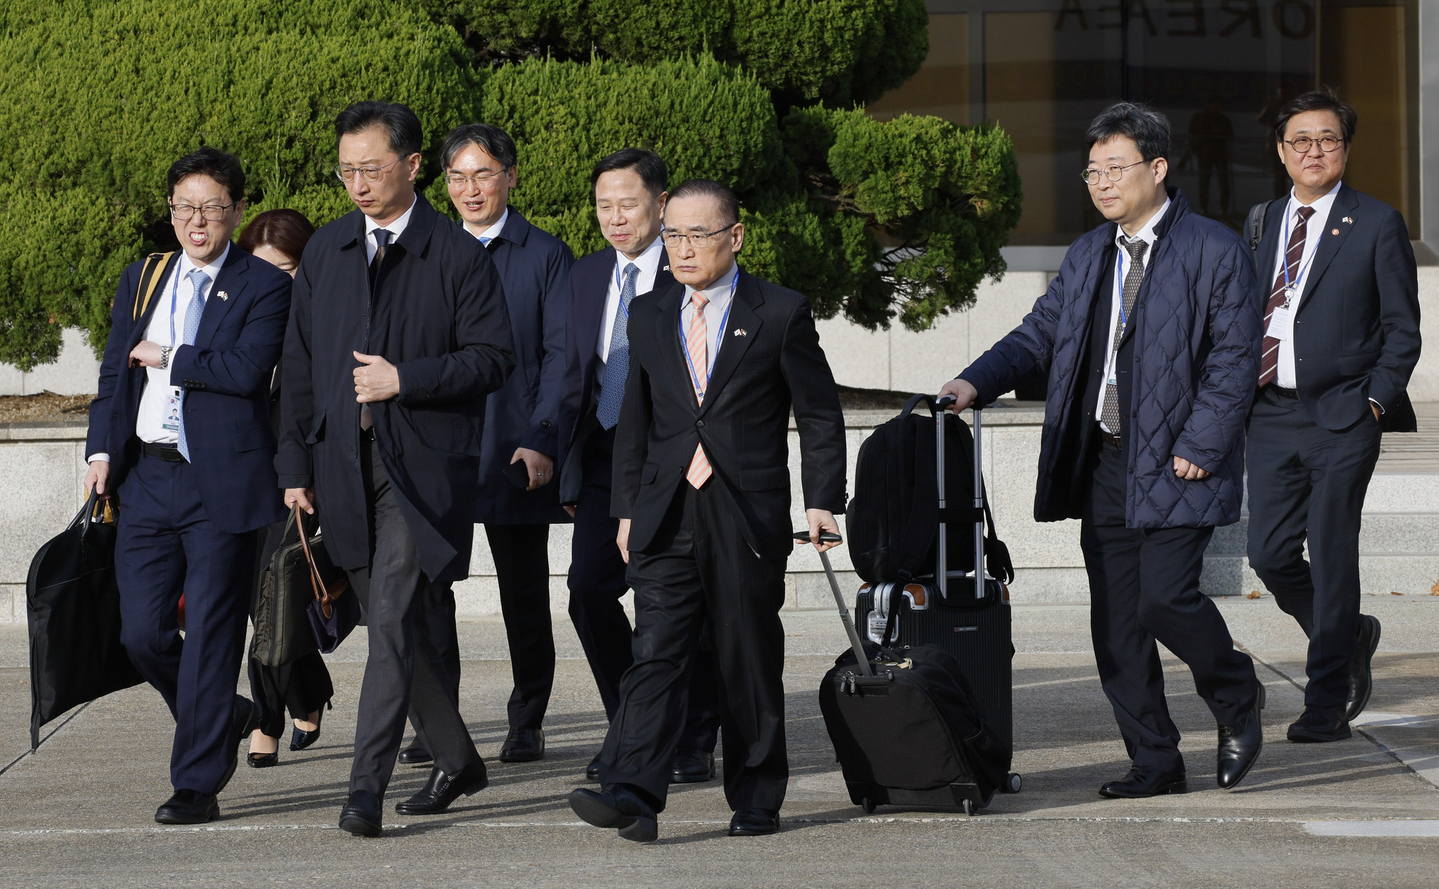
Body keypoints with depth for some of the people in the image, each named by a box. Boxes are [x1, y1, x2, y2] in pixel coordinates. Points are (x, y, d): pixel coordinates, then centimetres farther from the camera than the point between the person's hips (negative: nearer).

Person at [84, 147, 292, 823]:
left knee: (210, 635, -3)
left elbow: (246, 368, -16)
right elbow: (115, 375, 14)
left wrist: (167, 357, -7)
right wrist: (103, 451, 0)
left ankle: (197, 783, 4)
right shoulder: (141, 280, 15)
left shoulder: (265, 287, -2)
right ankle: (223, 719, 30)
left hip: (222, 482, -5)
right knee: (142, 631, 3)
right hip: (147, 479, 5)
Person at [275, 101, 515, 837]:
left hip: (424, 466, -5)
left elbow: (493, 357, -6)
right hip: (345, 465, 5)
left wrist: (405, 380, -16)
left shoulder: (459, 255, -3)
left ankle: (368, 784, -16)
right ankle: (456, 761, 26)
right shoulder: (325, 251, 12)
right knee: (393, 626, 11)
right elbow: (300, 363, 14)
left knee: (391, 623, -14)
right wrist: (296, 463, 9)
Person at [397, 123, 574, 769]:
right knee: (427, 583, -5)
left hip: (516, 453, -2)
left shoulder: (544, 255, 4)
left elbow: (560, 354, -2)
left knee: (523, 590, 6)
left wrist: (542, 440, -13)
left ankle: (527, 723, 16)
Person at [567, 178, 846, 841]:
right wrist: (627, 509, 13)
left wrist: (822, 500, -5)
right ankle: (630, 794, -19)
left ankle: (756, 801, 16)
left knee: (750, 663, 5)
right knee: (655, 653, -9)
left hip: (748, 517, -3)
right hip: (666, 517, 3)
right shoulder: (648, 317, 12)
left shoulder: (780, 315, 0)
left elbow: (820, 417, 2)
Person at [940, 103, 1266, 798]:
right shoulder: (1087, 257, 15)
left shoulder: (1215, 250, -4)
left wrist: (1199, 447, -15)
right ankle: (1155, 762, 13)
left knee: (1164, 596, -16)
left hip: (1175, 463, -6)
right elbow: (1039, 335, 12)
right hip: (1103, 465, 6)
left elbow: (1235, 358, -7)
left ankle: (1236, 697, 13)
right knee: (1116, 618, 4)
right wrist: (976, 383, -5)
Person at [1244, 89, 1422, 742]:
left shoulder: (1377, 224, 0)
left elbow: (1402, 327, 1)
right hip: (1272, 416, 5)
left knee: (1331, 558, -3)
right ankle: (1350, 639, 28)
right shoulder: (1263, 223, 13)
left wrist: (1376, 400, -9)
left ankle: (1326, 703, 6)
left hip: (1343, 418, -4)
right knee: (1270, 554, 1)